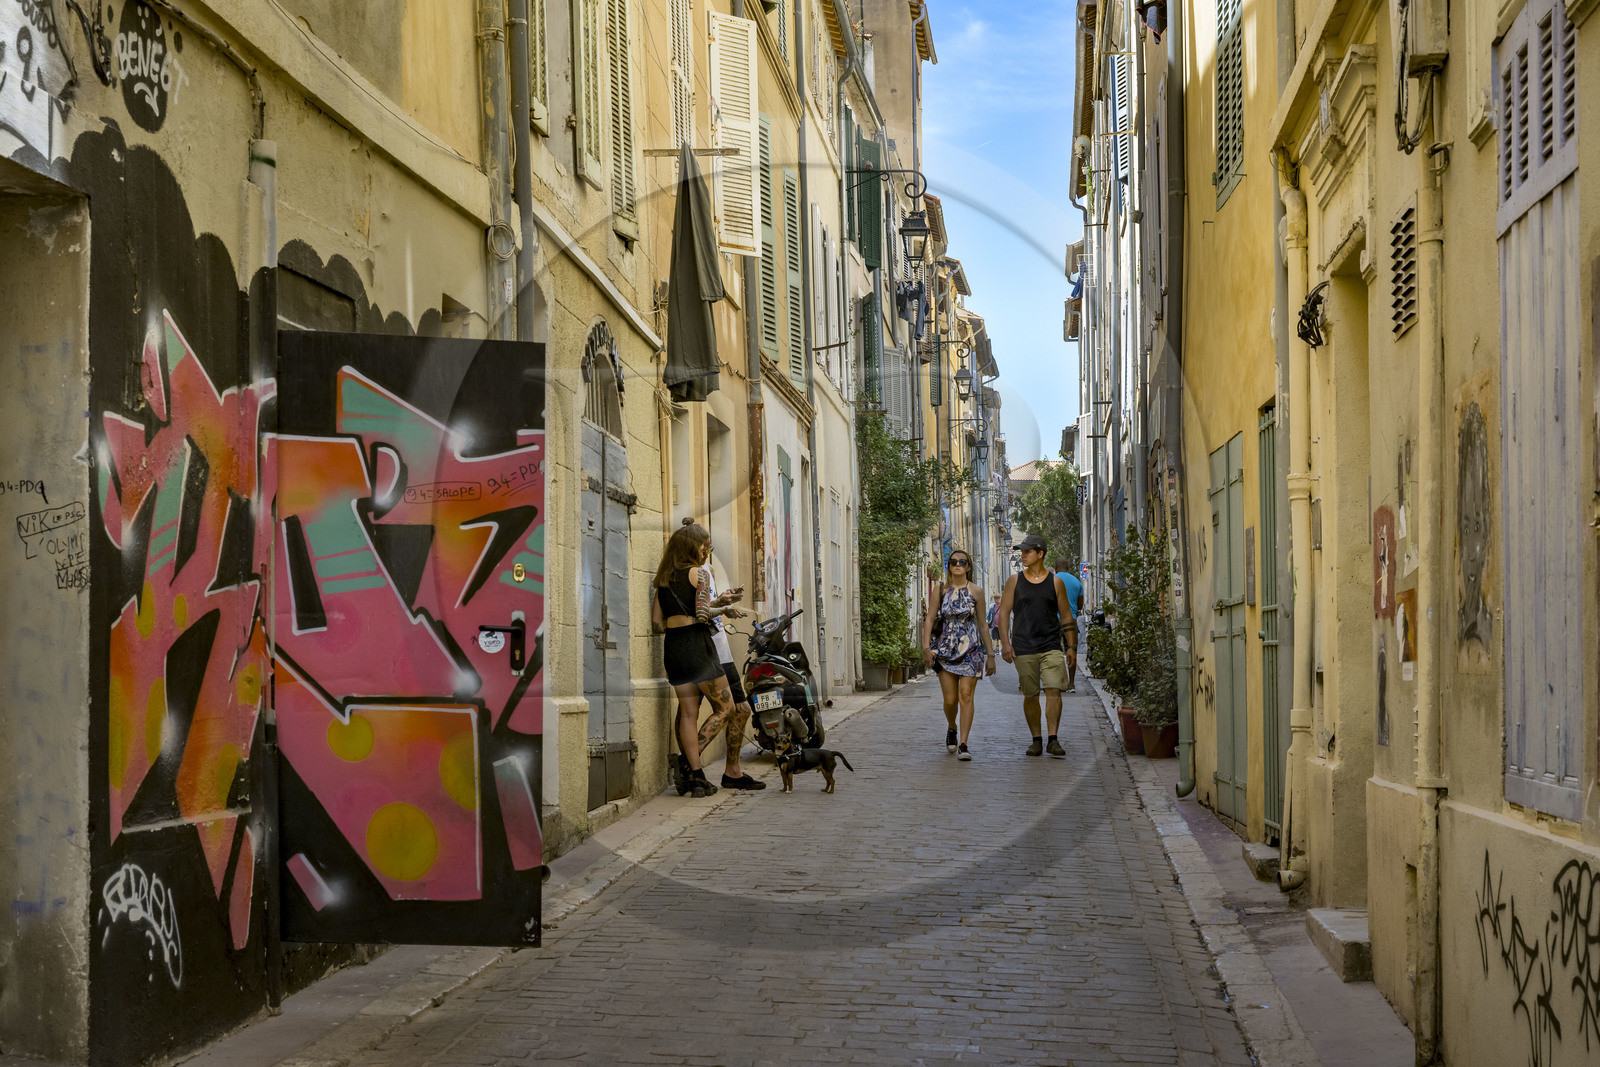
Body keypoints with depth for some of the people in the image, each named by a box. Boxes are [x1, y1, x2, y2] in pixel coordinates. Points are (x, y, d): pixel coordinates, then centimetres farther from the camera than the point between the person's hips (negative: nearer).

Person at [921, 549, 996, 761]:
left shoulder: (975, 592, 3)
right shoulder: (941, 590, 5)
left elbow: (983, 625, 8)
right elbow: (930, 619, 3)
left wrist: (990, 654, 7)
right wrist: (926, 648, -7)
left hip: (970, 648, -1)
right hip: (946, 648, 1)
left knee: (966, 695, -10)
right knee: (950, 699, -1)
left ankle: (963, 744, -8)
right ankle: (952, 729, 31)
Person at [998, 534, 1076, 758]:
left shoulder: (1055, 582, 6)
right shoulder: (1015, 581, 6)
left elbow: (1065, 615, 11)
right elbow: (1004, 612, 6)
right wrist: (1005, 643, -5)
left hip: (1051, 646, 0)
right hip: (1023, 648, 1)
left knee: (1053, 690, -12)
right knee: (1030, 696, 3)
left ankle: (1053, 740, -10)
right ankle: (1036, 740, 14)